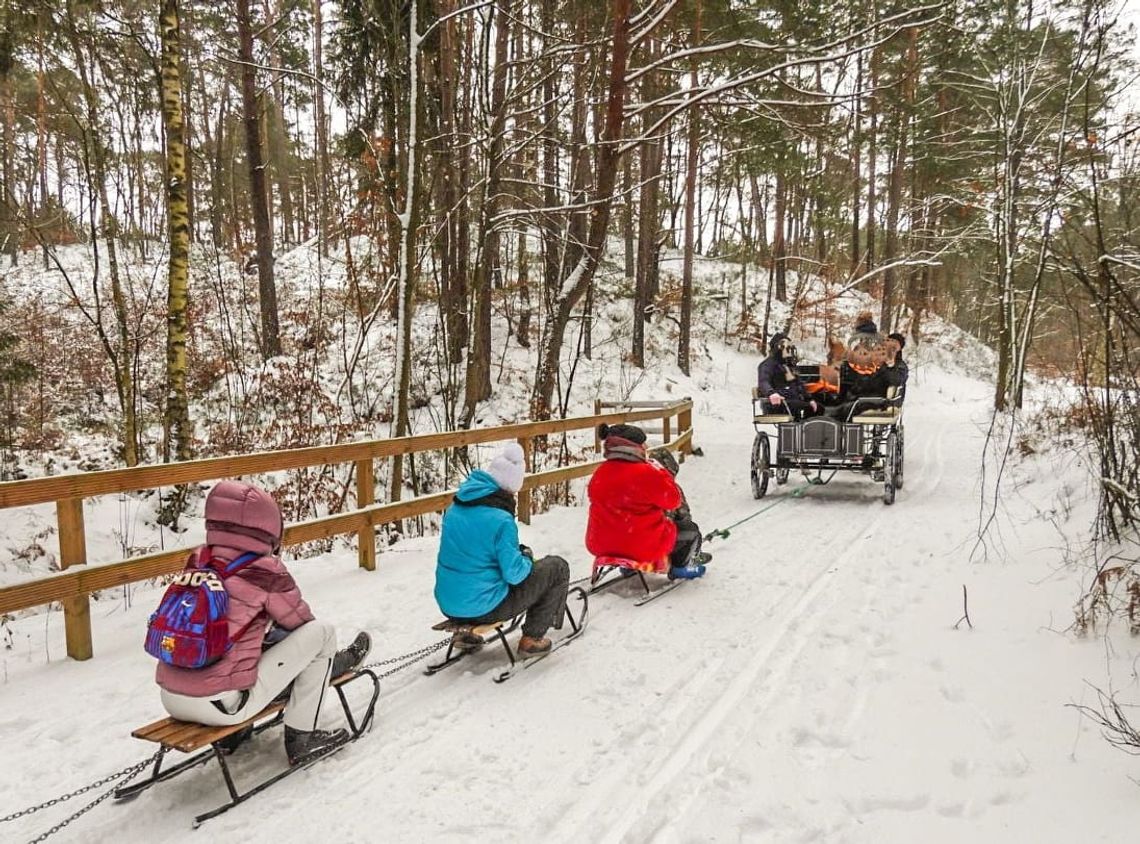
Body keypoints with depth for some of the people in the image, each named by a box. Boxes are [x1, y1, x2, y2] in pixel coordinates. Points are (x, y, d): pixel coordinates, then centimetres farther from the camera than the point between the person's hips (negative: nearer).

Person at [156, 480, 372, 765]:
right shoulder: (263, 571, -12)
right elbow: (300, 621, 4)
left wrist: (268, 627, 29)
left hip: (171, 700, 7)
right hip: (221, 705, -7)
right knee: (321, 632, 0)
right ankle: (301, 737, 9)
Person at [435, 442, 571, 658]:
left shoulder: (455, 508, 2)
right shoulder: (501, 520, -21)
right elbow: (514, 574, -18)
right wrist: (527, 557, 3)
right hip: (484, 608, -7)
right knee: (558, 568, 5)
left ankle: (465, 633, 27)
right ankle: (532, 639, 11)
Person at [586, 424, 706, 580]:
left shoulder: (600, 474, -1)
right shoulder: (647, 474, -21)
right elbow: (673, 500, -9)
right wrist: (659, 472, 1)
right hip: (644, 549, -7)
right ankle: (680, 566, 34)